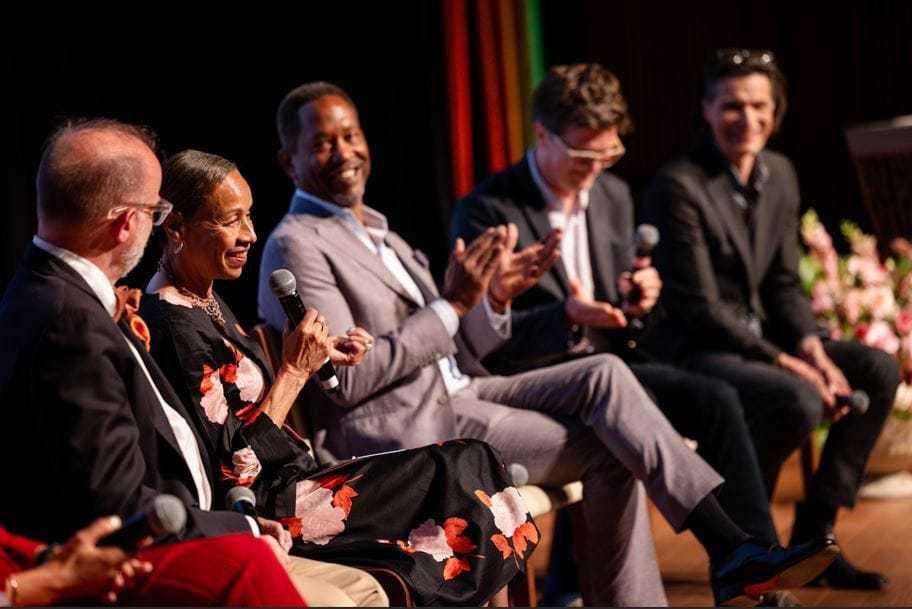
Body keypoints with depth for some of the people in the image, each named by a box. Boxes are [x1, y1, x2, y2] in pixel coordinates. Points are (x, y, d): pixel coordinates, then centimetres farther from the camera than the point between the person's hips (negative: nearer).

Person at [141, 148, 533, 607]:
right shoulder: (174, 326, -21)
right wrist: (295, 370, -18)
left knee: (468, 464, 1)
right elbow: (235, 469, -22)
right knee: (465, 468, -7)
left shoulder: (205, 302, 9)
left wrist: (319, 358, 6)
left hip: (288, 479, 9)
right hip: (272, 510, -9)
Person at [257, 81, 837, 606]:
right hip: (395, 433, -8)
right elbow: (345, 381, -17)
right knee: (607, 450, -15)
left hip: (453, 399, 8)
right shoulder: (296, 246, -7)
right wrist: (451, 305, -17)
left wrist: (493, 301, -2)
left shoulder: (379, 236, 20)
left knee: (603, 374, -13)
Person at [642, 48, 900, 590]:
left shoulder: (780, 174, 8)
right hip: (694, 353, -8)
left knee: (877, 369, -5)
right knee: (797, 401, -32)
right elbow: (700, 310, -19)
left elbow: (784, 285, 11)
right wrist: (789, 365, -21)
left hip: (759, 339, 8)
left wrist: (814, 352, -8)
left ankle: (814, 534, 2)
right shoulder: (679, 186, -17)